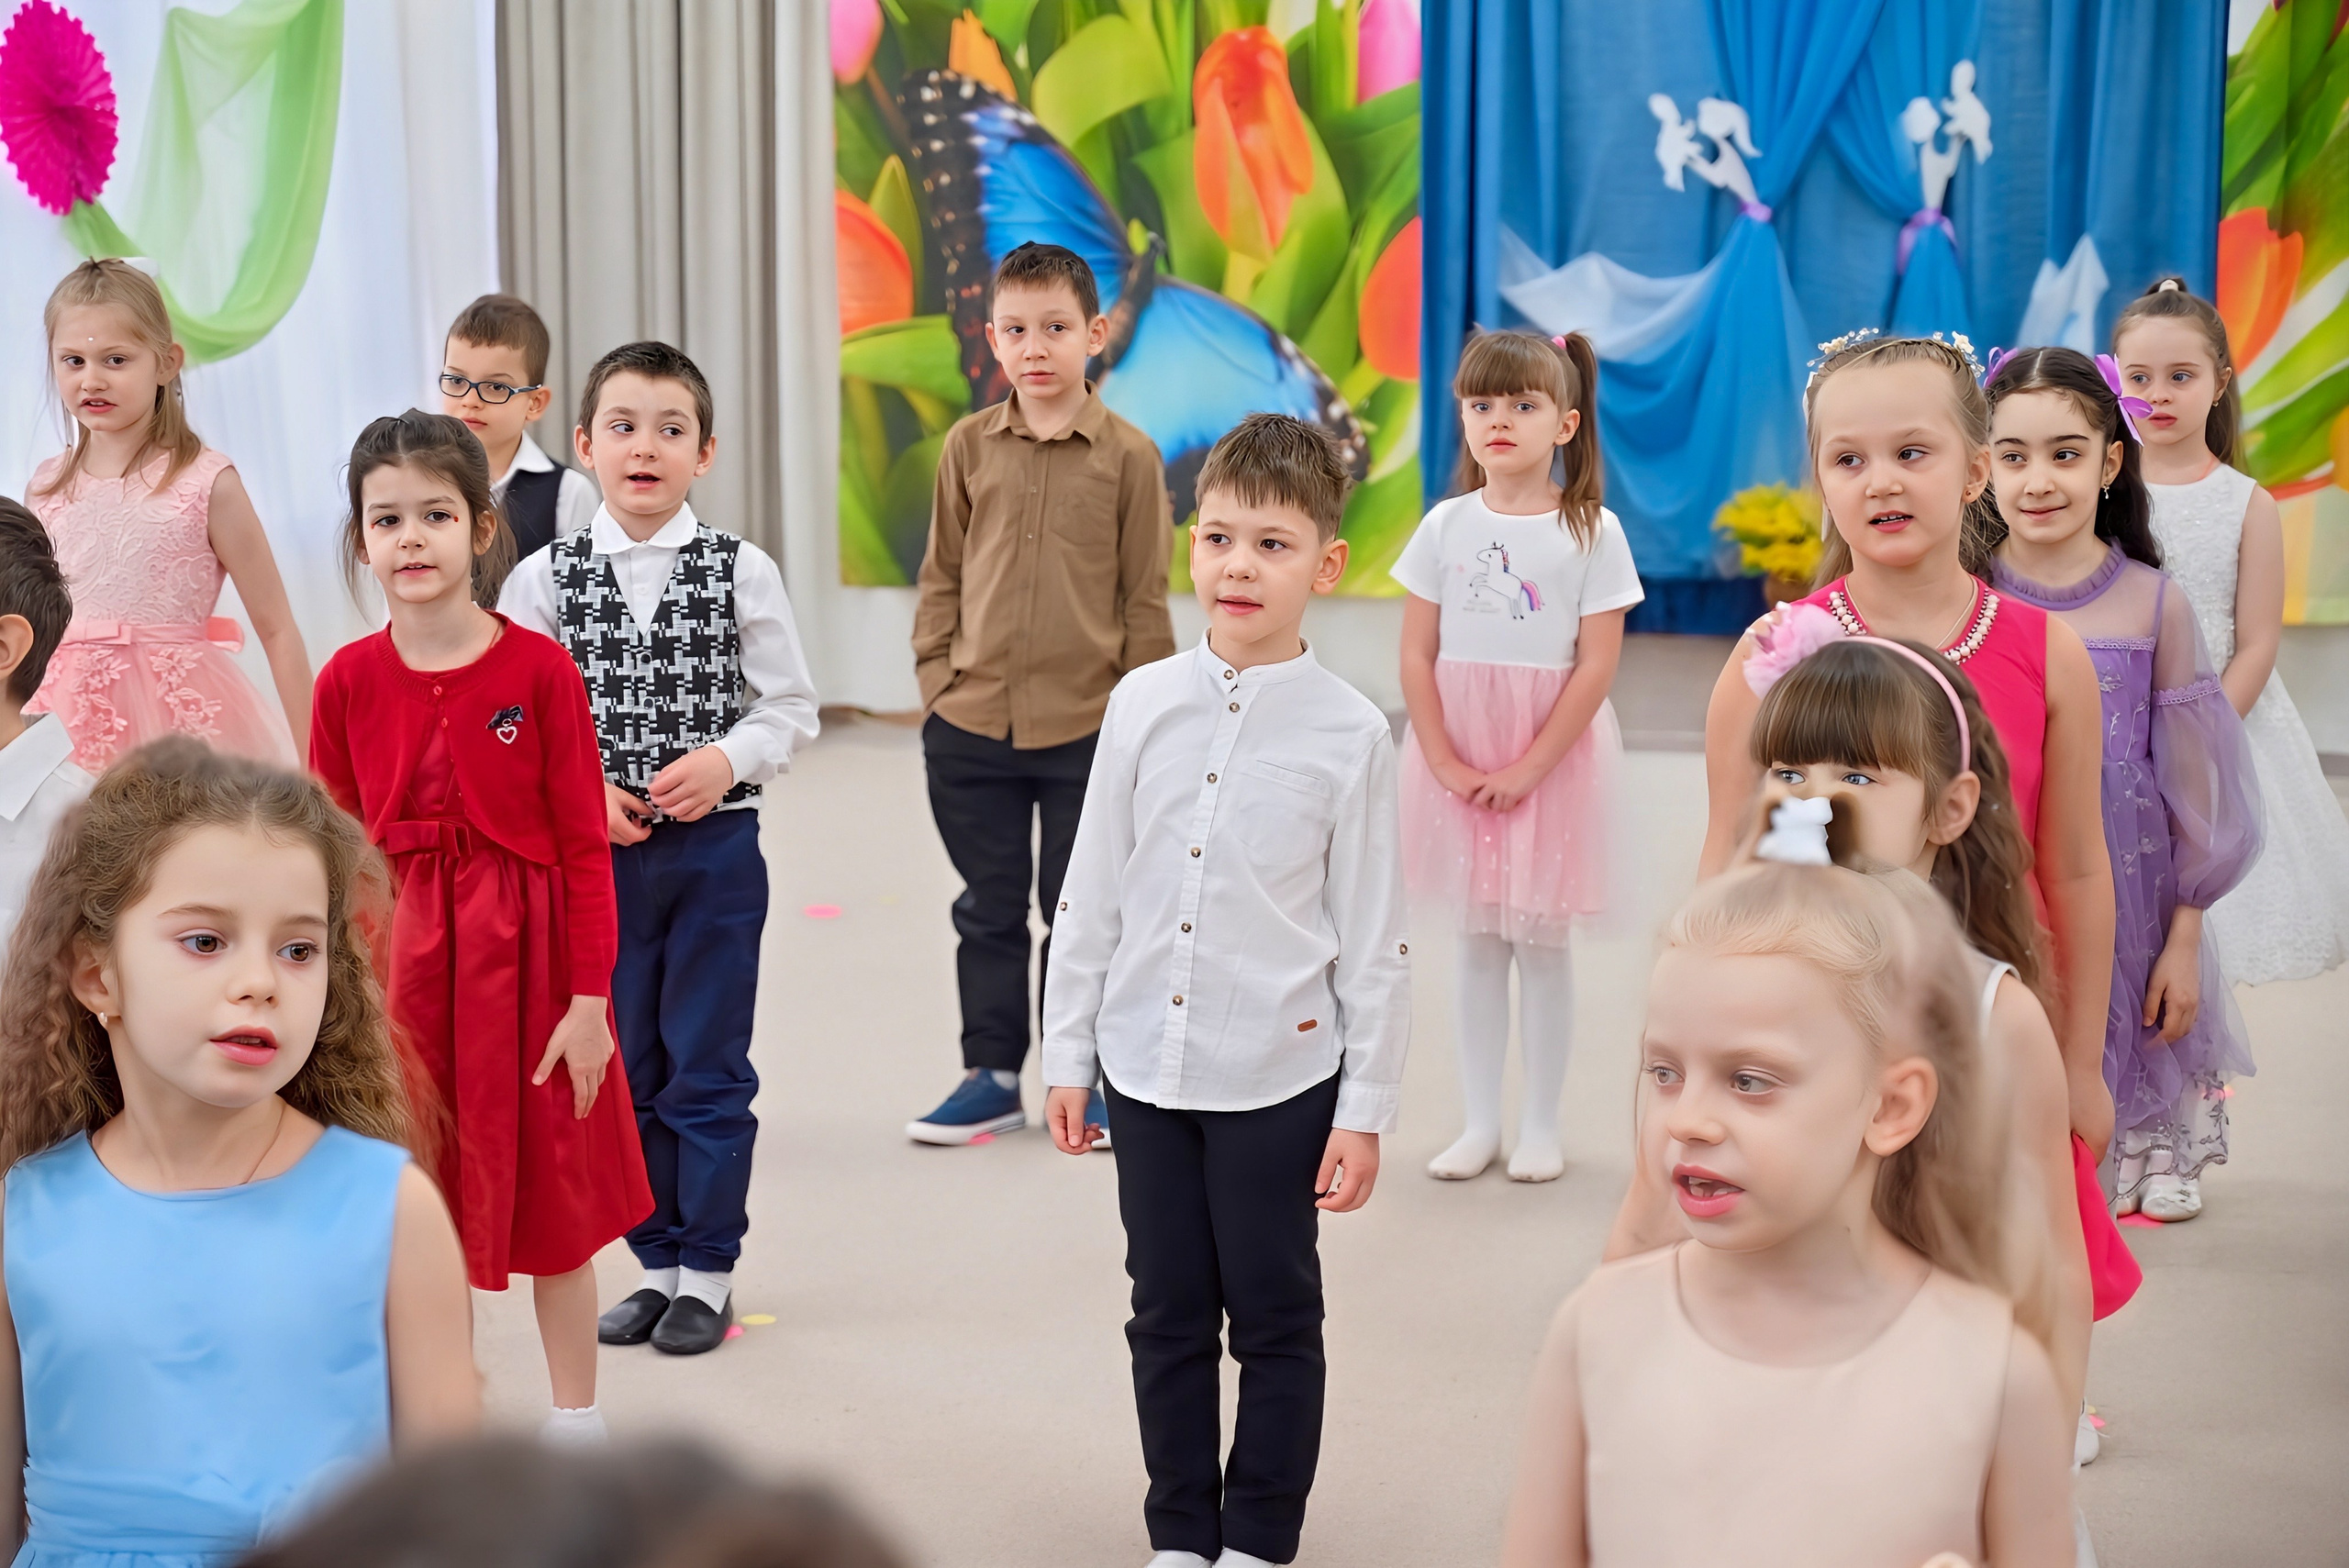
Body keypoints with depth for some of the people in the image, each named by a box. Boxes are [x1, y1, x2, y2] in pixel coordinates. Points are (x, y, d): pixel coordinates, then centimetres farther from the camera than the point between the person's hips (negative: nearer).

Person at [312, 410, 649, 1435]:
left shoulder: (538, 668, -8)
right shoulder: (348, 682, -1)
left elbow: (584, 848, -7)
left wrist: (589, 1001, -10)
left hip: (525, 955, -2)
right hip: (399, 963, 2)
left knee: (552, 1198, 10)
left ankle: (577, 1422, 25)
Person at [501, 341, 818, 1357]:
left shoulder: (742, 573, -3)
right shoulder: (544, 579, -1)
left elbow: (791, 708, 0)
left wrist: (724, 760, -16)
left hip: (715, 847, -2)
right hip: (596, 851, 2)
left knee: (708, 1066, 5)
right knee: (626, 1067, 11)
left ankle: (708, 1271, 17)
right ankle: (658, 1263, 25)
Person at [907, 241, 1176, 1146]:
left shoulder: (1128, 456, -4)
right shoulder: (970, 446, 2)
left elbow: (1146, 597, 0)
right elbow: (942, 575, 9)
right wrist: (936, 675, 3)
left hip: (1087, 729, -2)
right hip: (971, 726, 2)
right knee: (989, 909, 12)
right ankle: (992, 1076, 24)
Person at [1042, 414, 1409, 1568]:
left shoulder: (1351, 734, -7)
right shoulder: (1143, 705, 0)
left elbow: (1373, 937, -5)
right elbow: (1091, 894, 6)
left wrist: (1366, 1111, -5)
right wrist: (1067, 1056, 7)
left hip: (1280, 1076, -3)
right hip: (1146, 1067, 3)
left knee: (1276, 1318, 8)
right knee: (1168, 1314, 13)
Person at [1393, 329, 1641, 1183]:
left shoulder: (1592, 533, -6)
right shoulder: (1446, 526, 2)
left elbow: (1596, 666, -10)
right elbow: (1416, 655, 1)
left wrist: (1527, 768, -14)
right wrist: (1447, 764, -9)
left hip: (1552, 758, -2)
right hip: (1456, 761, 3)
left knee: (1540, 942, 4)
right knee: (1476, 942, 9)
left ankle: (1539, 1127, 15)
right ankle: (1479, 1124, 18)